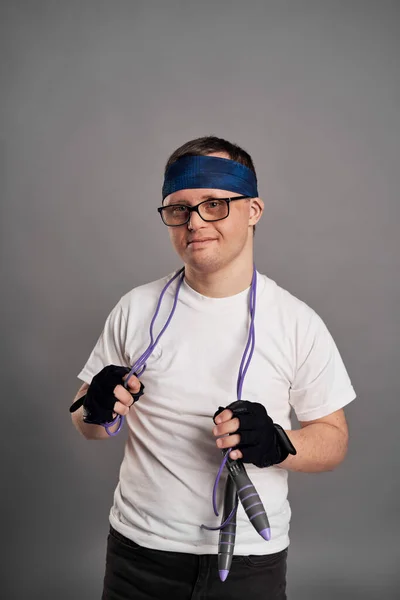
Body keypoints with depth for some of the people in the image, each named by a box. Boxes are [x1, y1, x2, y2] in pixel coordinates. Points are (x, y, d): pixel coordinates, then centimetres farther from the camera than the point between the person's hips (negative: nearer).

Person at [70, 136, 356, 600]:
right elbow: (88, 423, 6)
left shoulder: (298, 322, -8)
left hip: (250, 560, -1)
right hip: (140, 550, 2)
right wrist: (97, 410, -16)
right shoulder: (136, 309, -3)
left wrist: (277, 444, -21)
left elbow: (333, 440, -2)